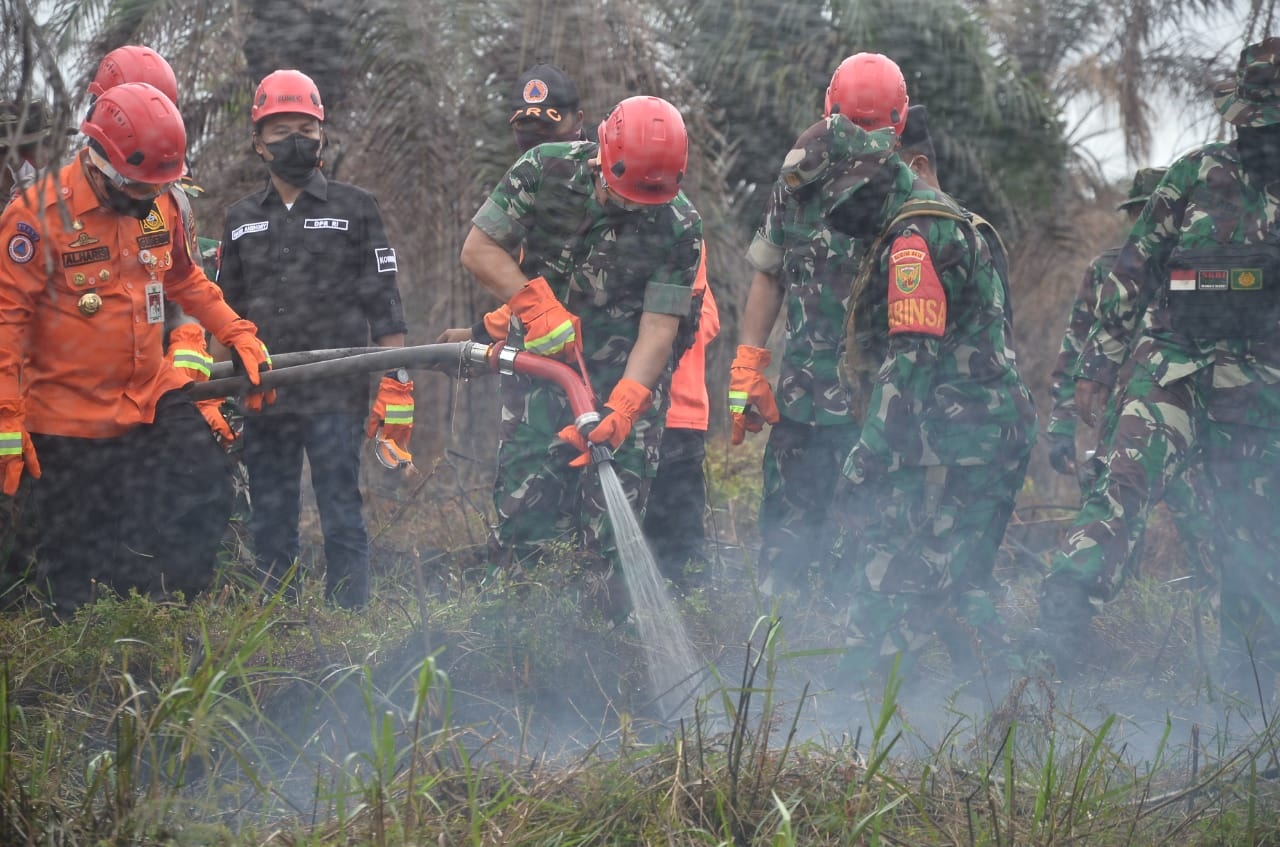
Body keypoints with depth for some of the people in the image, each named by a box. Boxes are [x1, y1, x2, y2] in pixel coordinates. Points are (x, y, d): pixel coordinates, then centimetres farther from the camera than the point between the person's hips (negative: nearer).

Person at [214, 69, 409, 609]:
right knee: (269, 528, 7)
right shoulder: (242, 219, 14)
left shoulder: (354, 209, 5)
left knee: (342, 523, -6)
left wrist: (396, 383, -5)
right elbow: (227, 312, 19)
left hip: (336, 397, -4)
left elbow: (383, 304, 2)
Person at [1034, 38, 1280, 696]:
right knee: (1132, 472, -25)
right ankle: (1067, 604, -36)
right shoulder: (1196, 177, 2)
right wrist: (1097, 364, 2)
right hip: (1174, 365, -2)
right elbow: (1132, 271, 5)